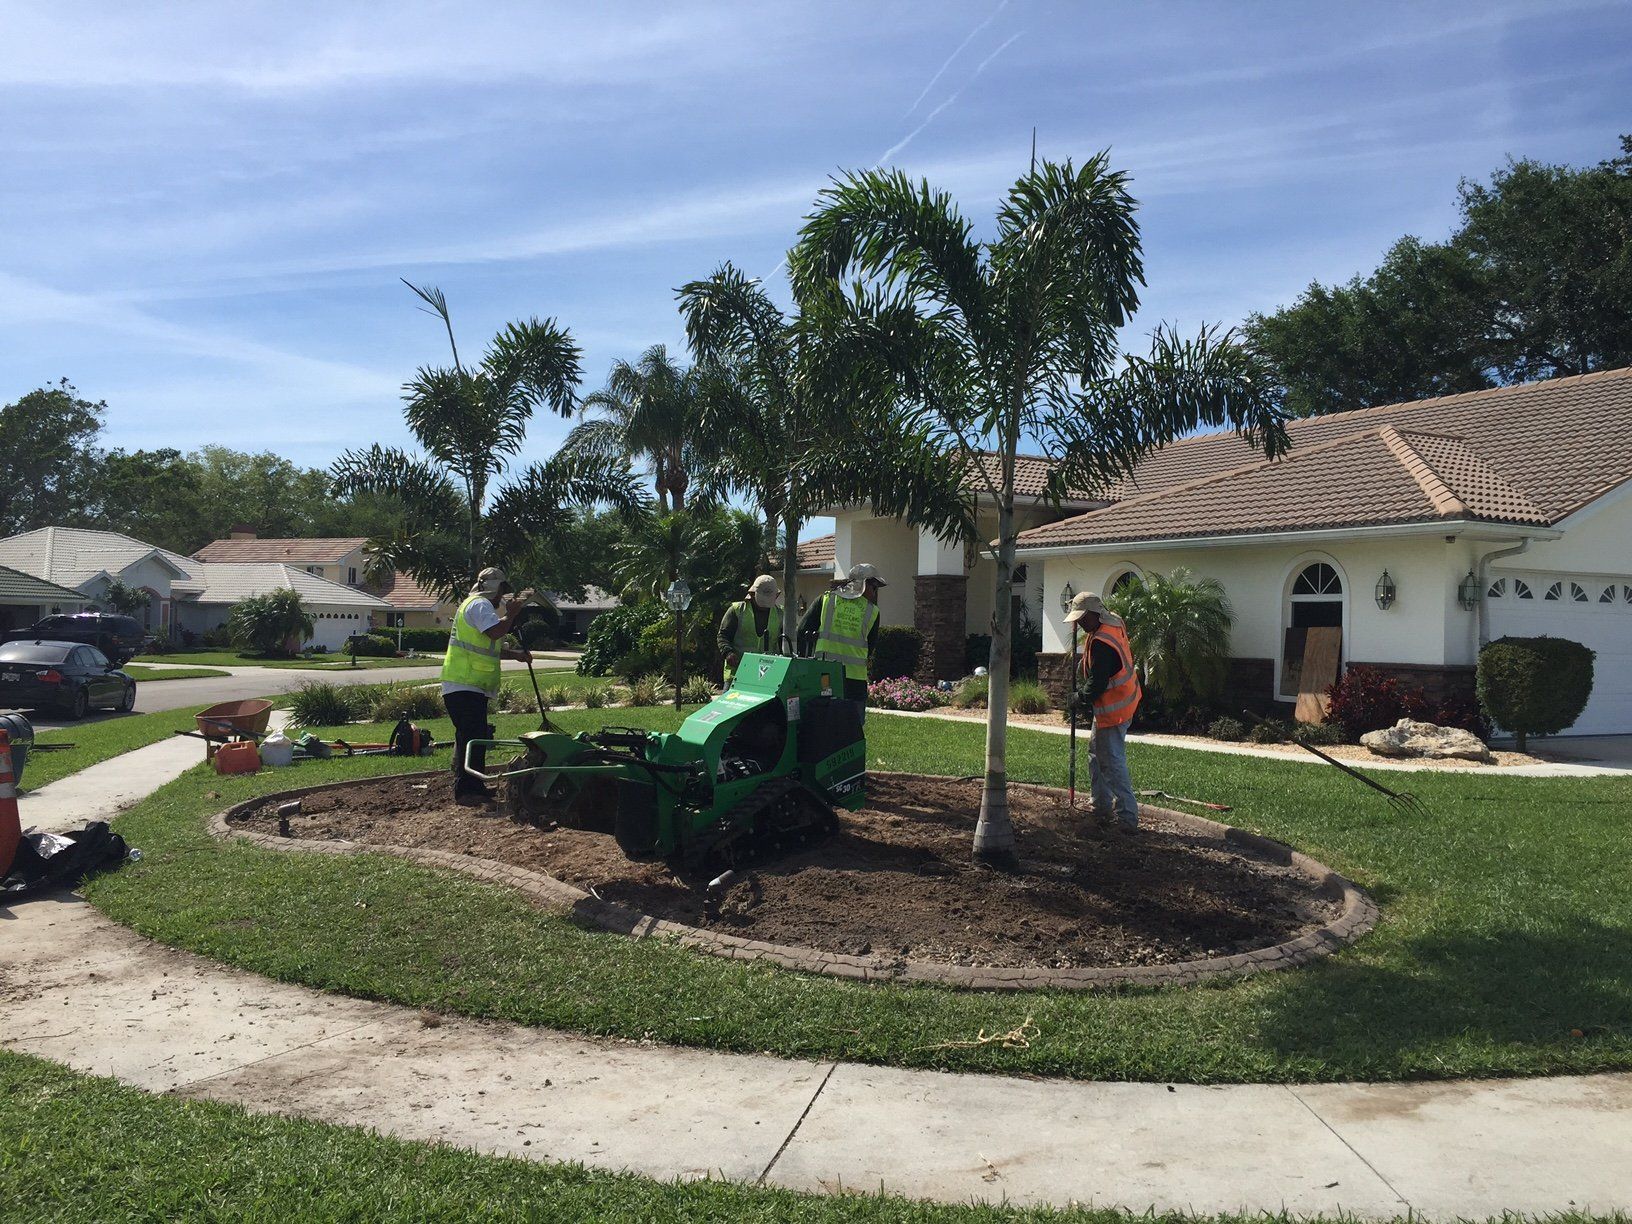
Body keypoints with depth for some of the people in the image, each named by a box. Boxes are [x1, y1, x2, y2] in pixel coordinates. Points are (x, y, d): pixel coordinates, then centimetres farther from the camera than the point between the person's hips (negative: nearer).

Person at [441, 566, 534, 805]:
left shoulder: (479, 606, 26)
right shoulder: (479, 604, -9)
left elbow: (494, 648, 27)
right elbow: (496, 632, -26)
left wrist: (516, 654, 14)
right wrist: (511, 612, -11)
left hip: (473, 686, 11)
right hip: (464, 686, -11)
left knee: (478, 736, 15)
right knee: (470, 736, -12)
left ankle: (474, 787, 22)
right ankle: (465, 790, -10)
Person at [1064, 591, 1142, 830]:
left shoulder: (1101, 643, -27)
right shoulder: (1115, 623, 3)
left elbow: (1097, 683, -25)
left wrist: (1081, 697, -7)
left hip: (1112, 709, -11)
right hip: (1125, 701, 11)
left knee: (1113, 763, -5)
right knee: (1097, 758, 20)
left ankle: (1127, 817, -2)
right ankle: (1102, 806, 29)